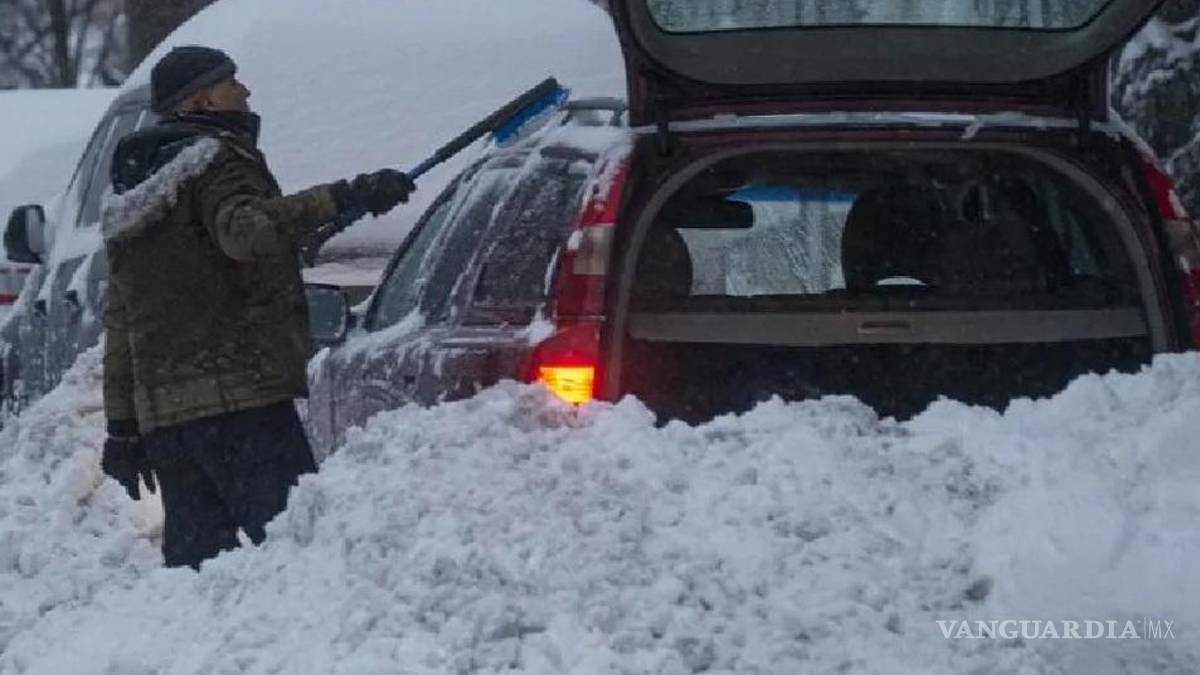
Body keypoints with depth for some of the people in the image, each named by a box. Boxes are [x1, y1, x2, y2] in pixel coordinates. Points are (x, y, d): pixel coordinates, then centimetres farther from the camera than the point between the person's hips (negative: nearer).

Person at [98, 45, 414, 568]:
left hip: (160, 413, 8)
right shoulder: (217, 160, -2)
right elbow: (246, 231, -25)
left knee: (193, 552, 7)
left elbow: (119, 325, 25)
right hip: (239, 398, -8)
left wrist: (123, 428, 26)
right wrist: (339, 201, -30)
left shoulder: (127, 202, 25)